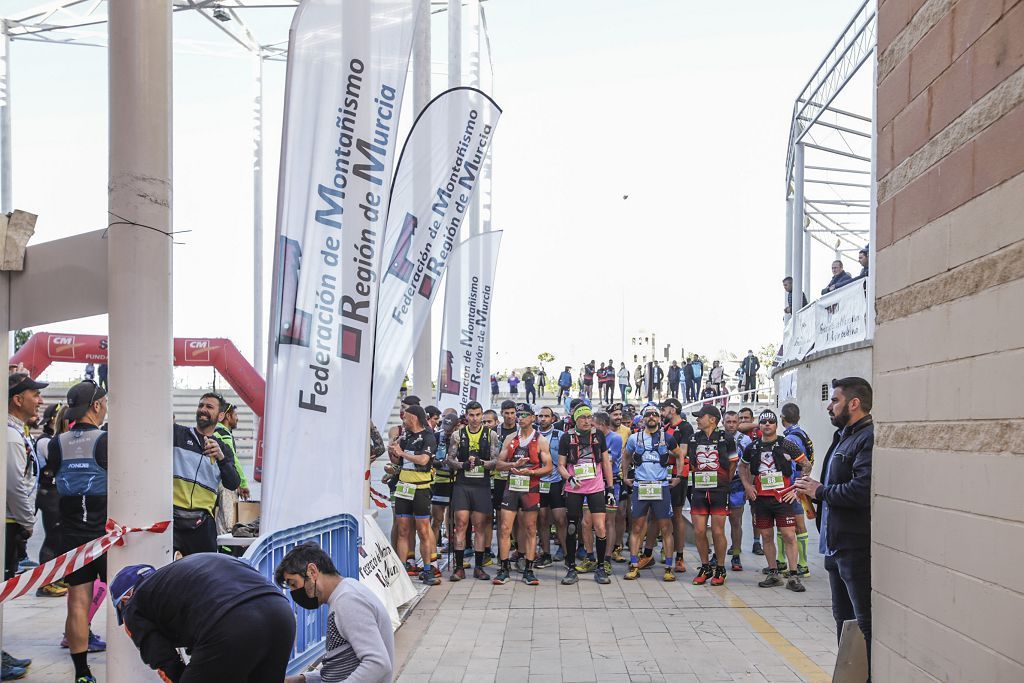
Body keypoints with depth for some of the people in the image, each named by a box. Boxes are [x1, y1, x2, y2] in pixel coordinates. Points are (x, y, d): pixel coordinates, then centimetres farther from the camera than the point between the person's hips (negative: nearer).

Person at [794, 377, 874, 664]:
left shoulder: (868, 439, -18)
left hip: (856, 547, -11)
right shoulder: (843, 437, 16)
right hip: (836, 544, 11)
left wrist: (820, 491, -15)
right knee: (843, 617, 19)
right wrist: (816, 499, 3)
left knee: (865, 620, -4)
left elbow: (861, 490, -30)